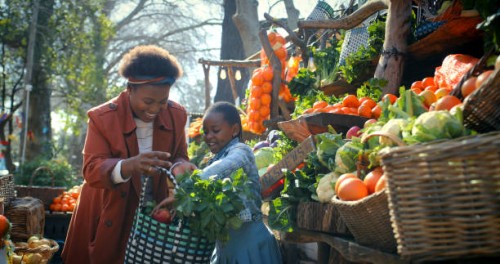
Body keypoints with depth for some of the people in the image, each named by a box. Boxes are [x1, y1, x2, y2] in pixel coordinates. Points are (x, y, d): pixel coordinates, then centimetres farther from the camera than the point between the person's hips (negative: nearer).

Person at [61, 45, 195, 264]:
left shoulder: (177, 115, -6)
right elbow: (92, 170, -24)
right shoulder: (102, 118, -18)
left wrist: (179, 166, -24)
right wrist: (129, 166, -44)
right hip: (109, 217, -3)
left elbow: (179, 156, 2)